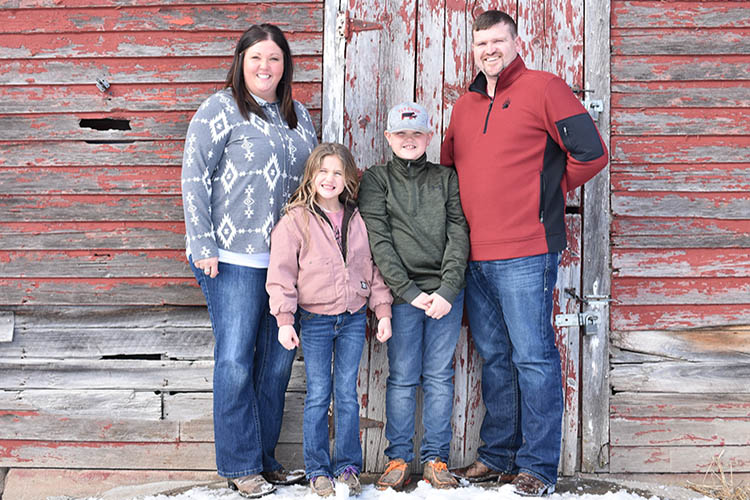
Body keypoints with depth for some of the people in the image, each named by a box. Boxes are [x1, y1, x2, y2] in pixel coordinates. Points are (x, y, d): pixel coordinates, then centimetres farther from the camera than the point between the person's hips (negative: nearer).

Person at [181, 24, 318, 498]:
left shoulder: (299, 115, 15)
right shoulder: (221, 108, -2)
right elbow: (194, 178, -6)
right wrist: (203, 246, -11)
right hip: (234, 258, -6)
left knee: (278, 359, 10)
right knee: (236, 361, -3)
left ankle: (266, 458, 23)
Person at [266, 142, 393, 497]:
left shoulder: (358, 220, 5)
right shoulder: (295, 221, -5)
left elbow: (373, 267, 11)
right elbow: (281, 273, -7)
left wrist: (383, 311, 7)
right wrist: (284, 319, -12)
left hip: (353, 319, 3)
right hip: (314, 320, -2)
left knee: (347, 394, 8)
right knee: (318, 396, 3)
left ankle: (348, 466, 20)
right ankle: (318, 470, 15)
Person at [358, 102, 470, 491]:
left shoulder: (446, 178, 11)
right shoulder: (376, 179, 6)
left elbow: (458, 233, 3)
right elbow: (378, 240, -3)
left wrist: (448, 289, -9)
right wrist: (408, 291, -11)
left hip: (446, 290, 2)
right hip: (402, 292, -1)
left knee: (439, 376, 5)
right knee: (402, 376, 1)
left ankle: (436, 458, 13)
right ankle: (398, 457, 12)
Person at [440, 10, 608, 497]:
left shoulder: (543, 88, -2)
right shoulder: (464, 106, 17)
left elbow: (591, 152, -7)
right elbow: (449, 166, 28)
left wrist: (548, 192, 3)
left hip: (526, 254, -6)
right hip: (476, 256, 7)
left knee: (533, 358, -2)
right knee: (495, 359, 14)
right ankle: (497, 456, 24)